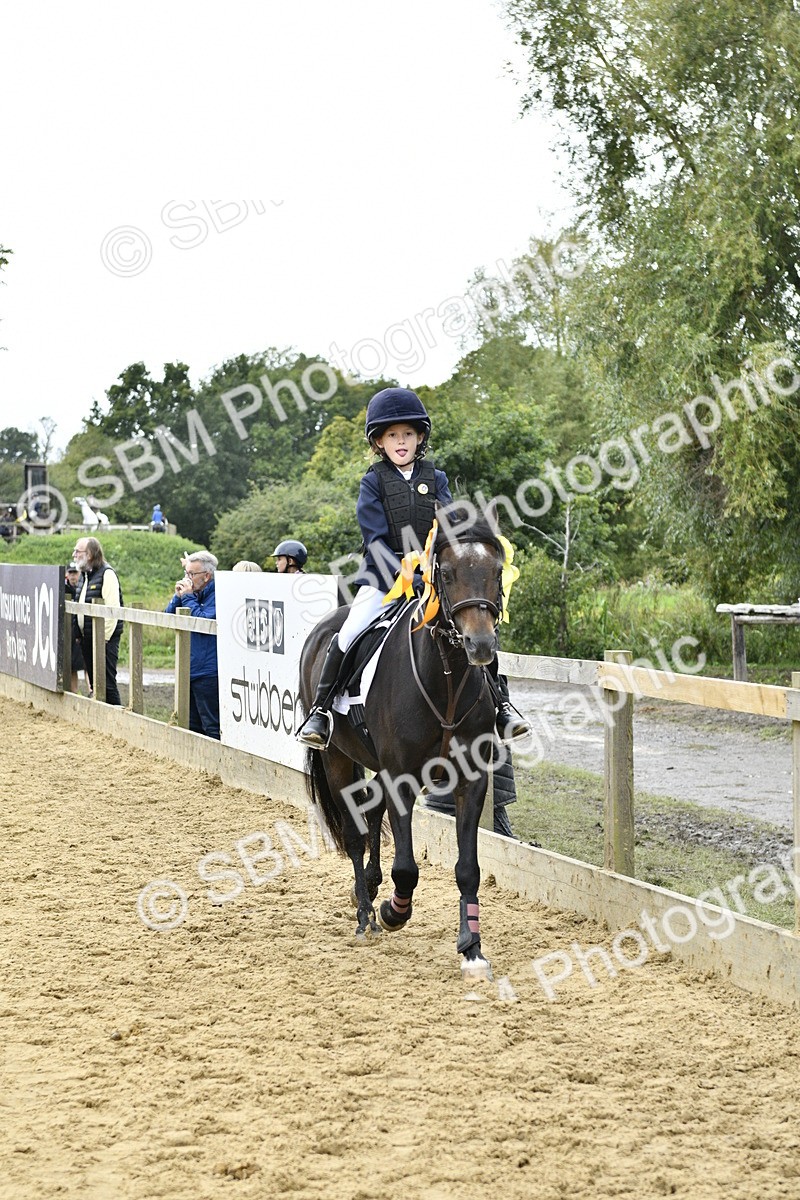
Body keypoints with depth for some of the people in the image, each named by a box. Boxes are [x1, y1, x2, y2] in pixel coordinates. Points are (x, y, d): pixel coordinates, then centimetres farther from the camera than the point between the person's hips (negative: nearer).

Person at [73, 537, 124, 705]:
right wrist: (79, 634, 16)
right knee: (94, 682, 12)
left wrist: (104, 638, -22)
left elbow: (113, 609, -20)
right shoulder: (87, 575, 17)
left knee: (107, 683, -9)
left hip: (104, 639, -9)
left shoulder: (107, 574, -13)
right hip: (87, 638, 9)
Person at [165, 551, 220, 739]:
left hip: (208, 673, -9)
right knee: (192, 725, 16)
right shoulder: (195, 593, 11)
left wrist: (188, 596, -14)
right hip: (189, 671, 9)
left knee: (212, 728, -5)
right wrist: (178, 596, -4)